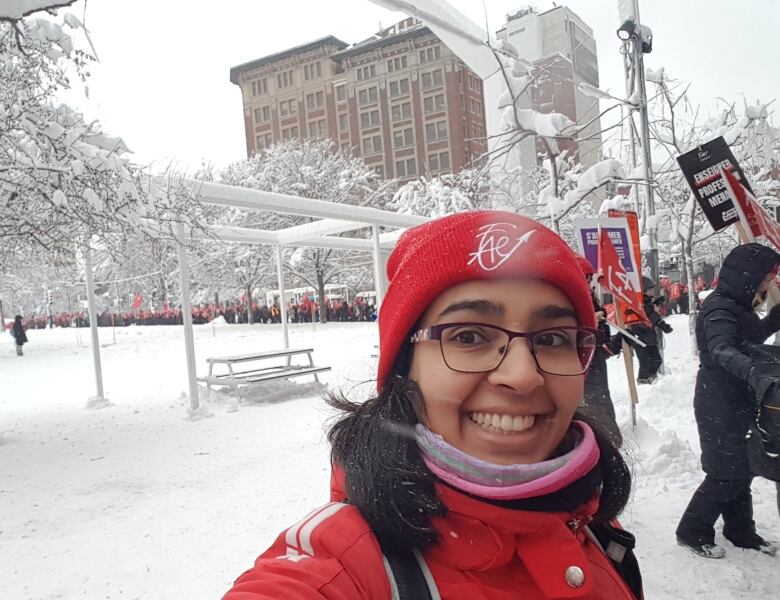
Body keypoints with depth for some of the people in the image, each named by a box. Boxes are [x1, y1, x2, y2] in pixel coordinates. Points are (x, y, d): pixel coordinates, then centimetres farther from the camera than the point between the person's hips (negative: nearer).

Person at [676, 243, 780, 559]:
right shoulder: (720, 309, -21)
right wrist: (753, 370, -57)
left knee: (740, 470, 18)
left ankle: (741, 531, 32)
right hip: (720, 407, -10)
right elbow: (721, 350, -39)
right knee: (727, 474, -3)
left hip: (736, 404, 10)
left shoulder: (737, 307, 10)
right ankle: (692, 532, 12)